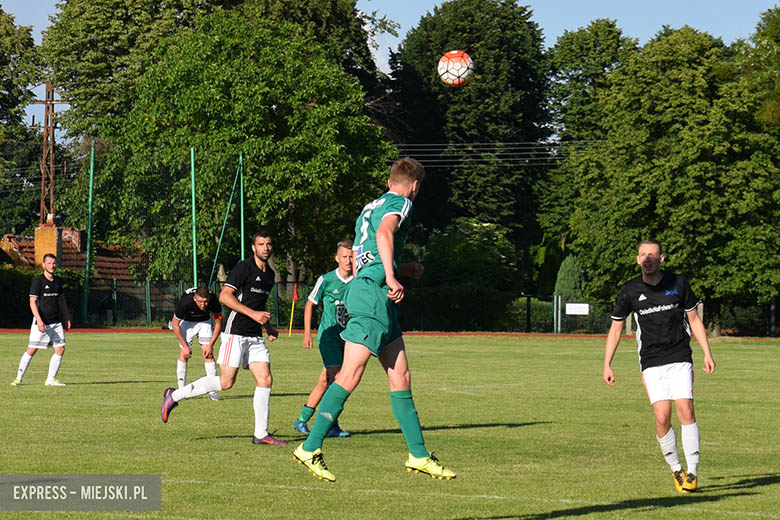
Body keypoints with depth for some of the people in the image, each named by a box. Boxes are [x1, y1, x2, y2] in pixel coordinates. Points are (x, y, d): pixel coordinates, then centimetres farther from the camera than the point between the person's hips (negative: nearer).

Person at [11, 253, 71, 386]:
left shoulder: (58, 281, 11)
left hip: (56, 323, 6)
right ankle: (19, 378, 6)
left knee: (60, 349, -3)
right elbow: (32, 302, -13)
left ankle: (51, 379, 5)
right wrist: (39, 320, -22)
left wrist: (67, 318, 19)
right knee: (31, 350, -5)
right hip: (41, 323, -6)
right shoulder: (37, 281, -8)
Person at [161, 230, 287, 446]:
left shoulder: (270, 274, 17)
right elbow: (225, 296, -17)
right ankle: (174, 396, 3)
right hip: (236, 333, -8)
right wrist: (253, 313, -22)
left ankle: (261, 434, 3)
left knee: (265, 380, -2)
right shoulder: (244, 268, -9)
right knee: (226, 382, -11)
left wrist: (268, 327, 18)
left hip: (255, 336, 8)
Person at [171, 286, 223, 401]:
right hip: (186, 321, -2)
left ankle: (212, 391, -8)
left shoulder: (214, 300, -31)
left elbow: (218, 323, -14)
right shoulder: (185, 301, -37)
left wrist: (210, 345, -17)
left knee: (208, 353, -11)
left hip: (204, 321, 2)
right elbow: (175, 324, -21)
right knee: (184, 354, -11)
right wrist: (185, 346, -19)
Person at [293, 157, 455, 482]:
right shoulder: (400, 203, -1)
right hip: (374, 295, -10)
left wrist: (404, 269, 38)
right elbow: (384, 232, -24)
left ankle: (419, 456, 10)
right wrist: (391, 277, -32)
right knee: (350, 376, -11)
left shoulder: (370, 207, 25)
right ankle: (310, 449, -10)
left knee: (400, 378, 8)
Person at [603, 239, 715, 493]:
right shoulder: (629, 290, 1)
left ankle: (692, 472, -9)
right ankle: (676, 470, 7)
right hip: (651, 364, 0)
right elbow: (615, 329, 10)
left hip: (680, 359, 0)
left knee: (685, 410, -15)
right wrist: (607, 365, 5)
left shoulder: (678, 283, 2)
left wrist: (707, 354, 5)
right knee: (662, 417, -12)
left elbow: (694, 319, 12)